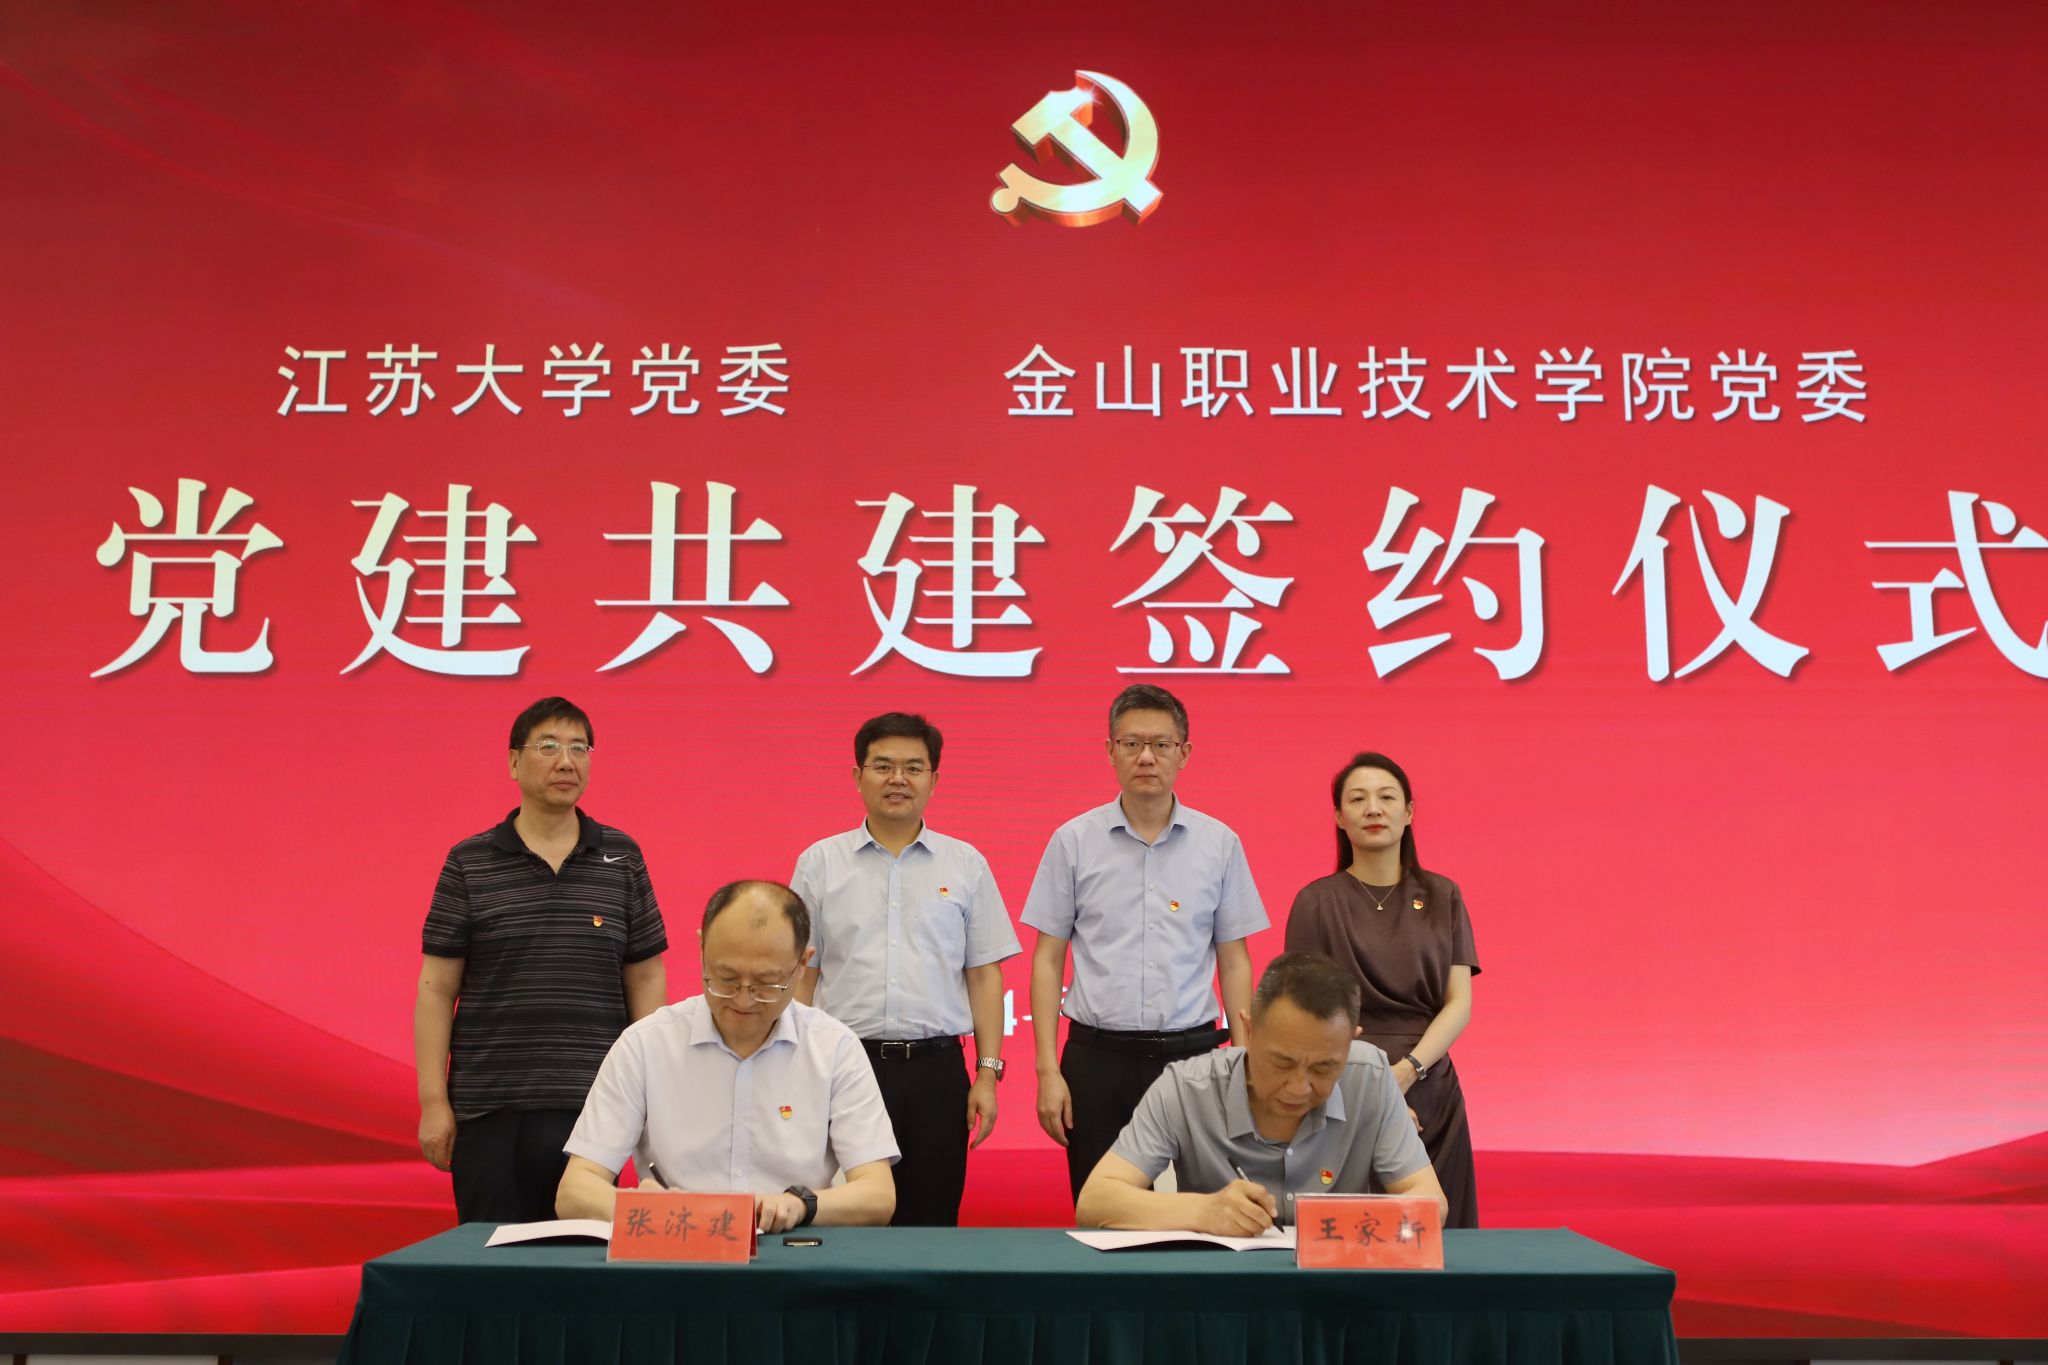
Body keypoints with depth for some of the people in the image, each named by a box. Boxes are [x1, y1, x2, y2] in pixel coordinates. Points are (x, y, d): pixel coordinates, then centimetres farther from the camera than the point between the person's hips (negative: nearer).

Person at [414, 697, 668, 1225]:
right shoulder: (469, 863, 2)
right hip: (489, 1111, -1)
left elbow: (646, 979, 7)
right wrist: (433, 1101, -4)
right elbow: (436, 989, 2)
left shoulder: (621, 858, 6)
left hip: (593, 1106, 1)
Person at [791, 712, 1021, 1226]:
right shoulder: (819, 863, 7)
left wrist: (987, 1072, 0)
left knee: (933, 1222, 5)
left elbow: (984, 975, 7)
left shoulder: (966, 865, 8)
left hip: (936, 1069, 1)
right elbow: (801, 977, 6)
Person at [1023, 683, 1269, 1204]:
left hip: (1191, 1052, 1)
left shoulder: (1219, 843, 4)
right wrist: (1048, 1070, -3)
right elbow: (1047, 959, 3)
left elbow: (1234, 962, 8)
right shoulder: (1073, 841, 2)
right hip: (1098, 1057, 0)